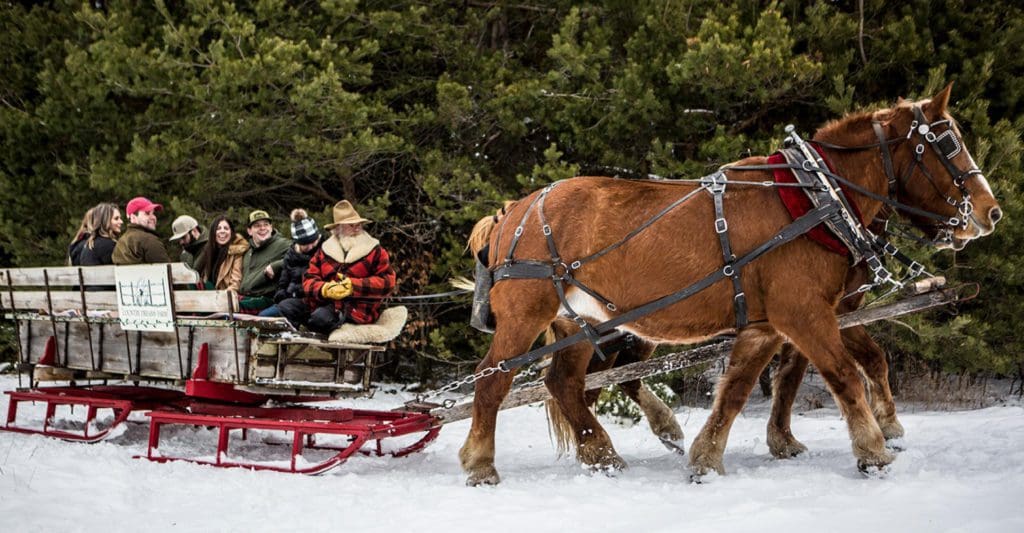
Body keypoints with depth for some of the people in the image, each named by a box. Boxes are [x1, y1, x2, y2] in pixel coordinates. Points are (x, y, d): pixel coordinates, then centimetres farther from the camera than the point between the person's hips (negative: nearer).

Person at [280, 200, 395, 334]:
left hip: (358, 309, -5)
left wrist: (354, 286, -15)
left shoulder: (375, 252, 6)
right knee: (286, 306, -11)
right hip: (325, 301, 5)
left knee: (321, 317, -34)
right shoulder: (324, 251, 15)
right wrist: (324, 289, -17)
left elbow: (387, 281, -5)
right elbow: (309, 279, 7)